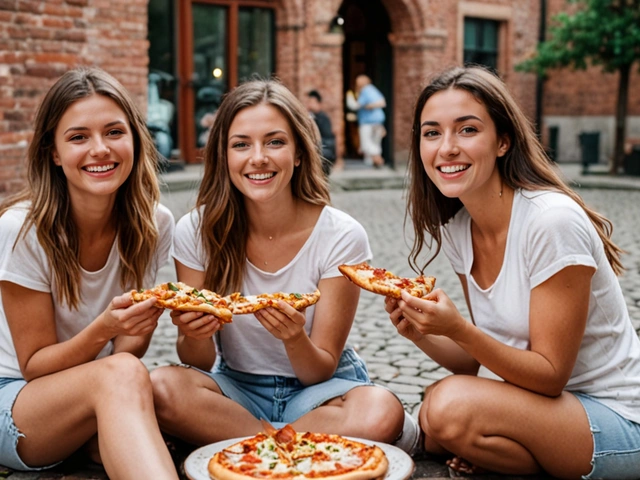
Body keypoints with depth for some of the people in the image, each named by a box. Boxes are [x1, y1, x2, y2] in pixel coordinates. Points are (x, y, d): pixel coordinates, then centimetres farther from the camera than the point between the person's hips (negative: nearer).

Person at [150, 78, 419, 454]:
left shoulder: (342, 236, -15)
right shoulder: (196, 231, -9)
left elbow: (321, 371, -11)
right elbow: (200, 362, -6)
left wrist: (295, 339, -34)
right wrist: (194, 337, -29)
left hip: (319, 390, -1)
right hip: (236, 388, 2)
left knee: (382, 413, -33)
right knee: (164, 387, -30)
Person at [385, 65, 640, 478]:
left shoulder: (553, 222, -23)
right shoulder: (455, 227, 0)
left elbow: (551, 375, -19)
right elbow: (482, 361, 4)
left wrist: (459, 330, -32)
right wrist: (421, 333, -14)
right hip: (542, 403, 8)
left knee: (451, 406, -27)